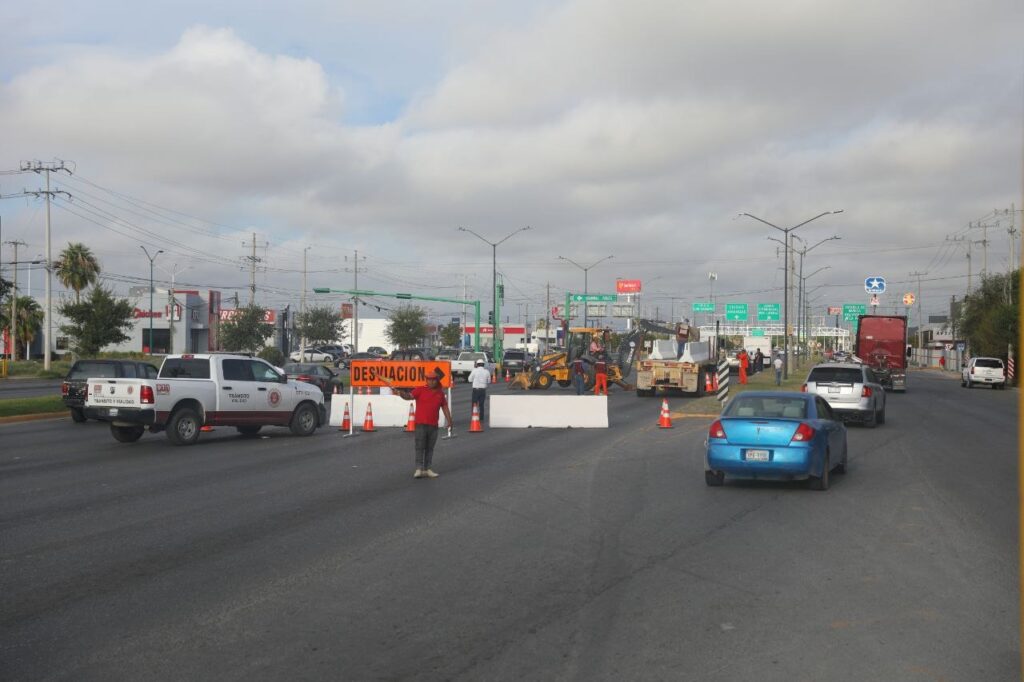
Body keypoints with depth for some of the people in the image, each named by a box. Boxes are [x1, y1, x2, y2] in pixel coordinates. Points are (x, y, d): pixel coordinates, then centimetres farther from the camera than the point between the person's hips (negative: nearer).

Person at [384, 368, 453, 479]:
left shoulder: (440, 393, 9)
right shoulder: (420, 390, -2)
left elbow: (444, 407, 17)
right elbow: (409, 396, -15)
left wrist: (449, 420, 14)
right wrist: (402, 393, -36)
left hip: (433, 425, 4)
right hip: (421, 424, -4)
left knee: (430, 448, 9)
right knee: (420, 447, -4)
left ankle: (427, 469, 15)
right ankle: (419, 469, -3)